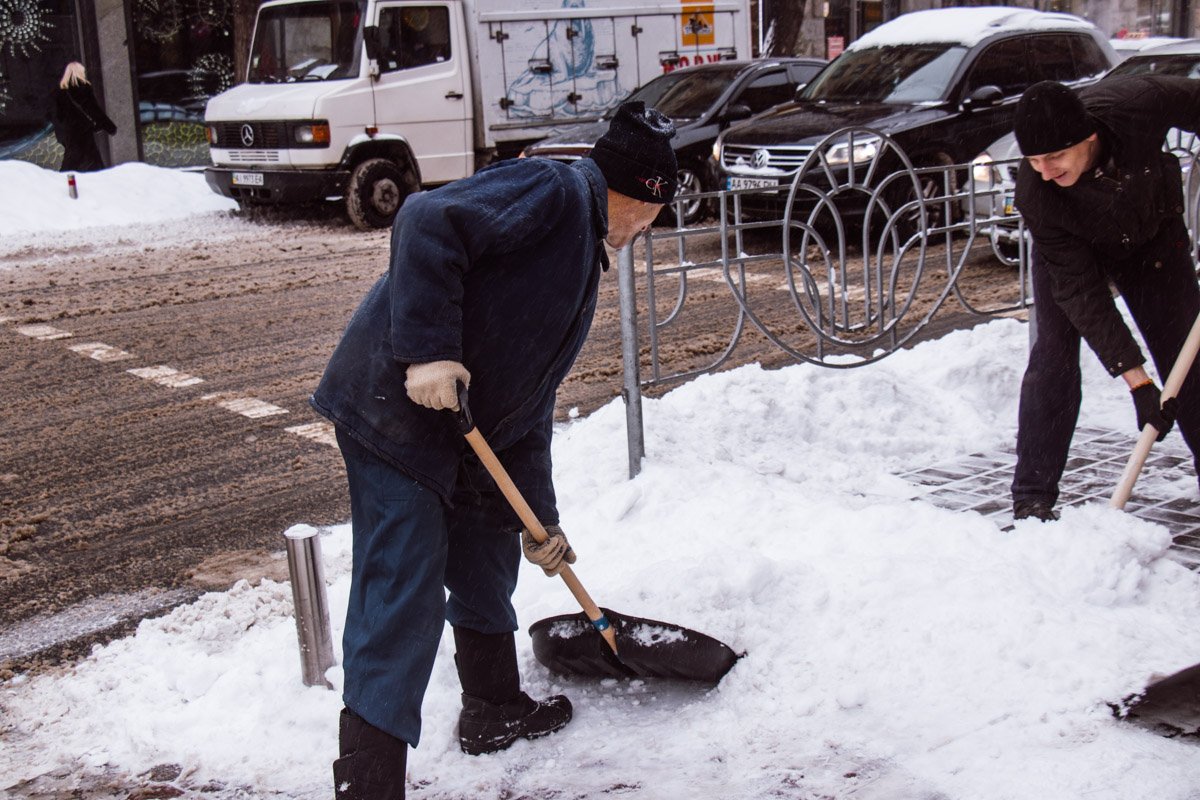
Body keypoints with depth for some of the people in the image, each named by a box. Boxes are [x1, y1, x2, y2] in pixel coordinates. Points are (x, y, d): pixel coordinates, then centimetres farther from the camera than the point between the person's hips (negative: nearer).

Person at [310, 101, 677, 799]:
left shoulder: (583, 269, 21)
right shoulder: (547, 191, -8)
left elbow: (530, 408, 22)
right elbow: (428, 223, -23)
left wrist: (539, 523, 22)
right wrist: (428, 350, -28)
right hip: (393, 407, -10)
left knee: (490, 556, 24)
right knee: (403, 606, -10)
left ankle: (496, 710, 43)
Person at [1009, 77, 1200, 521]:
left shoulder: (1143, 102, -38)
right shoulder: (1035, 195, -37)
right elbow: (1080, 291, -32)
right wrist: (1135, 379, -34)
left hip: (1152, 233, 2)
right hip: (1071, 248, -2)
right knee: (1053, 354, -15)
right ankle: (1032, 501, -10)